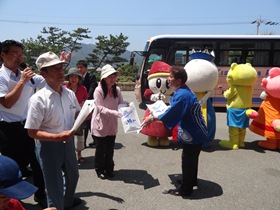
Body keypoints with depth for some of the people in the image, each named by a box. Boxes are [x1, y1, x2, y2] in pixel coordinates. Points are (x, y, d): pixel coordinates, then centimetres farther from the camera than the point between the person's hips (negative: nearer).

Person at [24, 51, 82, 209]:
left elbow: (77, 115, 13)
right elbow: (32, 132, -19)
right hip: (49, 146, -6)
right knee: (54, 184, 9)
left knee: (73, 175, 28)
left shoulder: (70, 94, -5)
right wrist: (58, 137, -30)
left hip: (68, 141, 7)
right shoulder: (38, 99, -22)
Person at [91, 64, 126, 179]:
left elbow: (121, 103, 2)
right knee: (100, 149, 9)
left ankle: (109, 169, 33)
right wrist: (114, 112, -33)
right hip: (100, 125, -4)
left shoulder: (117, 90, -3)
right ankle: (100, 170, 30)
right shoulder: (98, 90, -17)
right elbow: (100, 108, -21)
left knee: (110, 148, 14)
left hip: (112, 125, 4)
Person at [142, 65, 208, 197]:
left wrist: (153, 118, -19)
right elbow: (175, 111, 16)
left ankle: (185, 189, 17)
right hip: (195, 132, 10)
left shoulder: (182, 95, -27)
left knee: (187, 160, 3)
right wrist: (156, 116, 12)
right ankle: (191, 180, 44)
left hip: (193, 134, -10)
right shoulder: (183, 91, 7)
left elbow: (171, 113, -28)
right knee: (191, 158, 24)